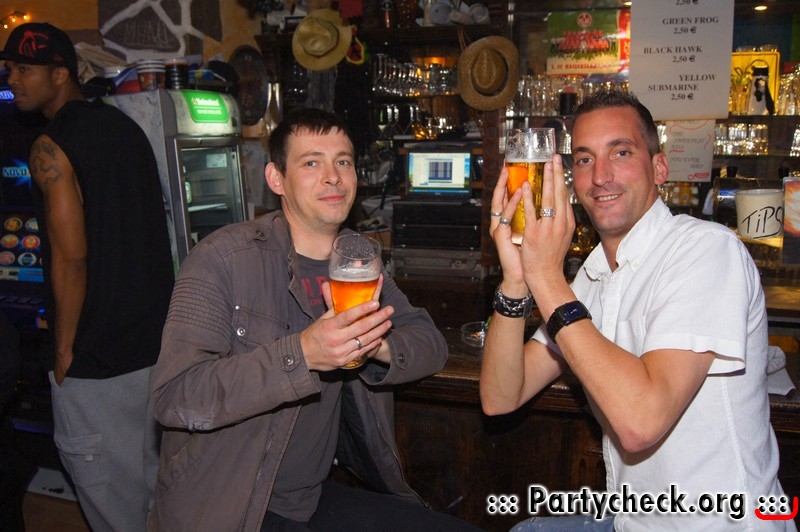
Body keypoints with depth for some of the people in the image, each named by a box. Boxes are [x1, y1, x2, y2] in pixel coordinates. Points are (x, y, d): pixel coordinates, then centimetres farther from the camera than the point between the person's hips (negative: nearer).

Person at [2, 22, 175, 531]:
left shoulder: (51, 148, -15)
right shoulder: (127, 127, 9)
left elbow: (71, 259, -19)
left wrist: (64, 349, -10)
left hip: (97, 356, -8)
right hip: (158, 338, 8)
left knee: (108, 485, 10)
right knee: (153, 469, 22)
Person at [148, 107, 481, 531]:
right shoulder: (222, 258, -14)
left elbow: (432, 343, 4)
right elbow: (174, 398, -22)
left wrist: (379, 346, -18)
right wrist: (302, 355, -33)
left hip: (316, 496, 7)